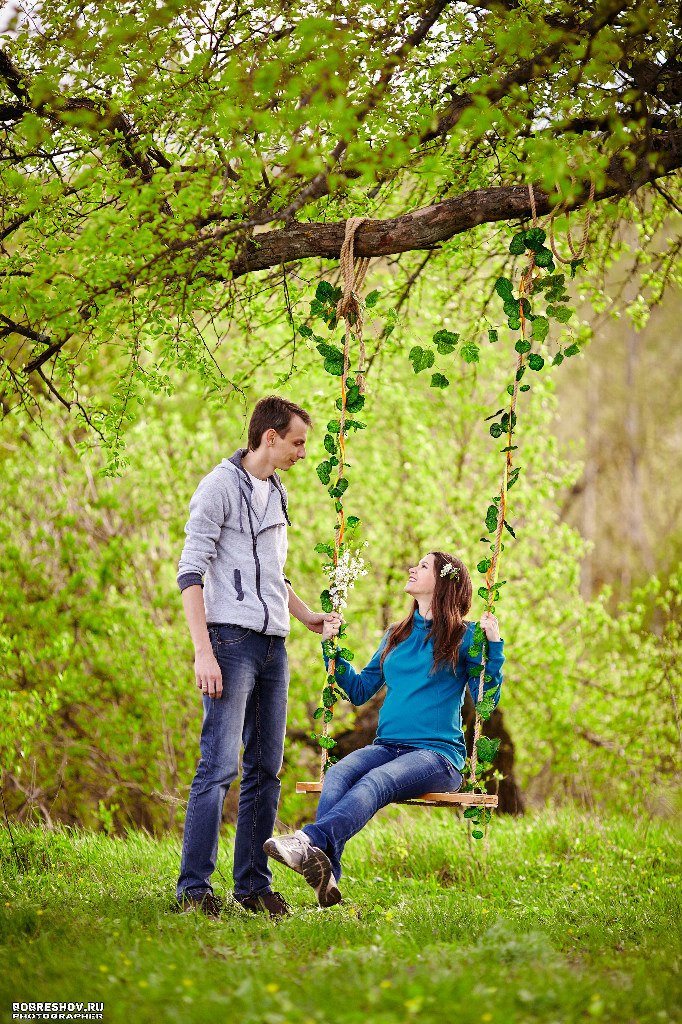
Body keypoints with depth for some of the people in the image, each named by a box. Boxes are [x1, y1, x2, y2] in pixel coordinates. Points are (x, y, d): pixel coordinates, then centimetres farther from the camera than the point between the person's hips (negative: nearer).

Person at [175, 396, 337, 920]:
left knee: (266, 768, 8)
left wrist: (307, 615, 26)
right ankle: (194, 887, -11)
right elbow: (191, 572, -11)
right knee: (219, 766, -12)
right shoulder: (220, 487, -6)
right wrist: (203, 651, -18)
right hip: (232, 640, -8)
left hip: (273, 645, 8)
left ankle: (253, 884, 13)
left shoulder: (277, 493, 19)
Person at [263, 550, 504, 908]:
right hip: (387, 746, 5)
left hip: (438, 754, -5)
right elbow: (359, 690, 25)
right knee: (337, 774, -29)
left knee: (376, 781, -35)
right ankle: (325, 879, -50)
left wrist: (493, 646, -10)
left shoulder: (462, 637, 6)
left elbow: (486, 702, -1)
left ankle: (309, 841, -59)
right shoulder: (396, 636, 23)